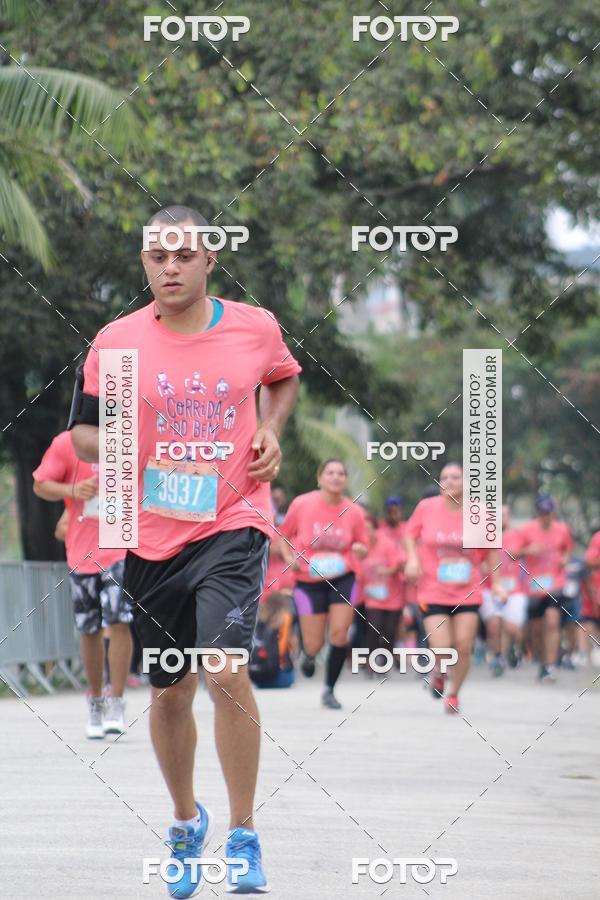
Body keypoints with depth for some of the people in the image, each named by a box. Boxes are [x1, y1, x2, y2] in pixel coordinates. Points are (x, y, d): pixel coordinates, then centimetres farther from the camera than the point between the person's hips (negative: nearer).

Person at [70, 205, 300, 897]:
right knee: (170, 691, 11)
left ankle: (243, 835, -7)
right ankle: (186, 821, 37)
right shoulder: (116, 341, -2)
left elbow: (284, 377, 22)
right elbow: (83, 429, 7)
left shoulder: (256, 328, 0)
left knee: (226, 668, -20)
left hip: (233, 522, -2)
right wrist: (105, 443, -16)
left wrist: (271, 432, 4)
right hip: (153, 533, 2)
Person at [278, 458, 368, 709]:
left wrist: (359, 549, -15)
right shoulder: (302, 505, -9)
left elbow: (362, 548, 8)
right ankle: (309, 655, 39)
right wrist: (290, 557, -11)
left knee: (339, 633, -11)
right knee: (314, 644, -2)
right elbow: (283, 534, 6)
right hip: (308, 581, -1)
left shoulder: (354, 512, -4)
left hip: (342, 579, 1)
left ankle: (329, 690, 8)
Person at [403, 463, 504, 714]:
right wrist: (412, 558, -6)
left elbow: (489, 550, 10)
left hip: (468, 594, 1)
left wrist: (496, 582, 7)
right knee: (441, 649, -12)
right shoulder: (426, 508, -5)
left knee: (463, 648, -3)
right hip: (433, 592, -1)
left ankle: (453, 694, 21)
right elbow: (410, 533, 11)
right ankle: (437, 671, 24)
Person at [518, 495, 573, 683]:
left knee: (552, 622, -17)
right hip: (533, 586, 0)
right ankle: (542, 663, 28)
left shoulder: (562, 529, 4)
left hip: (555, 584, 0)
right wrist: (528, 550, -19)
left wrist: (565, 558, 1)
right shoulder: (526, 530, -2)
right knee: (536, 629, 6)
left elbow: (568, 548, 23)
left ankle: (550, 667, -17)